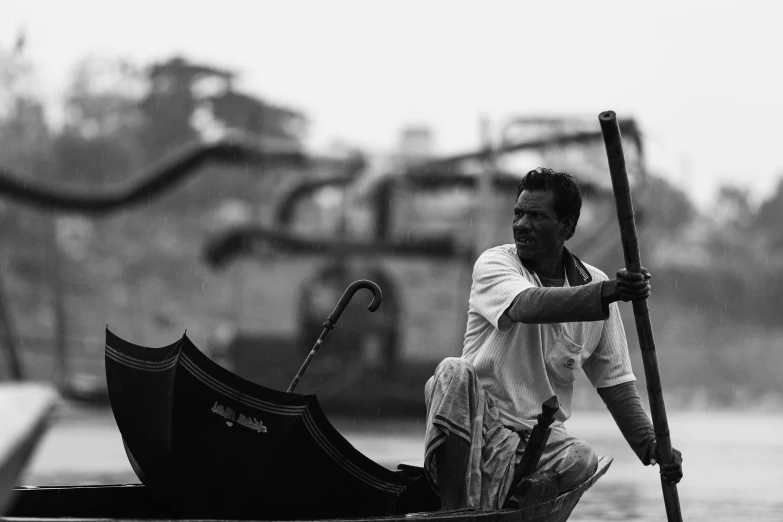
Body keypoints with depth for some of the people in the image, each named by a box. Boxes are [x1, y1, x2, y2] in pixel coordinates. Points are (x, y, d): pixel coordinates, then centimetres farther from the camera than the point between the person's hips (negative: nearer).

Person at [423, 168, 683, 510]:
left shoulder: (593, 283, 7)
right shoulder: (494, 264, -4)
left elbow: (614, 381, 9)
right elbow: (528, 306, -28)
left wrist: (651, 445, -6)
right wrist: (608, 293, -43)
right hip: (477, 421, -2)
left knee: (581, 460, -29)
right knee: (455, 373, -33)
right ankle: (452, 511, -35)